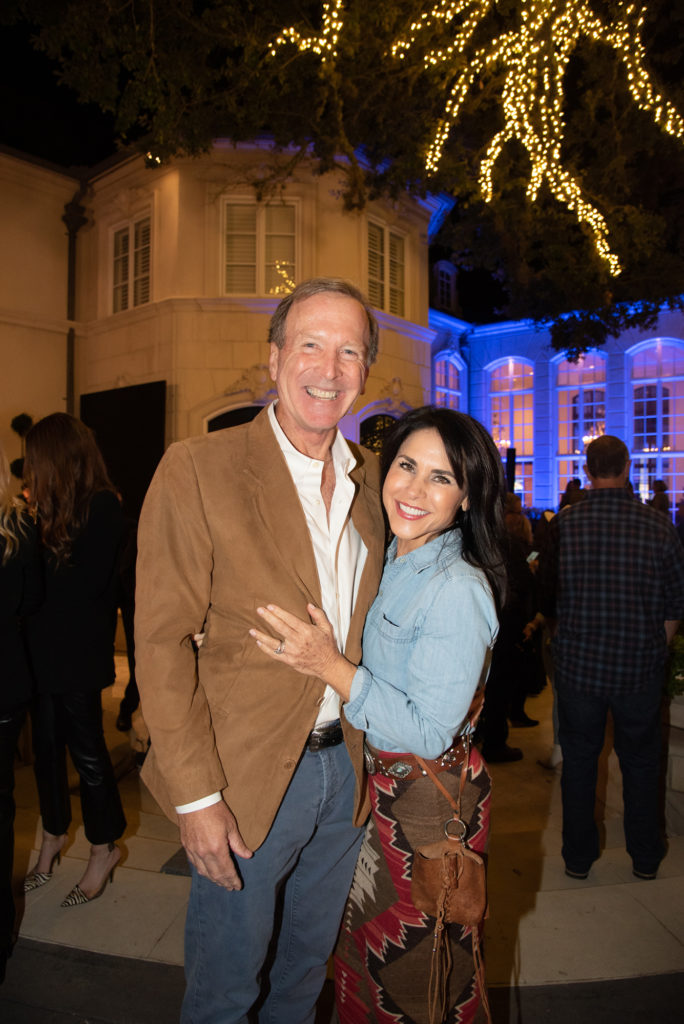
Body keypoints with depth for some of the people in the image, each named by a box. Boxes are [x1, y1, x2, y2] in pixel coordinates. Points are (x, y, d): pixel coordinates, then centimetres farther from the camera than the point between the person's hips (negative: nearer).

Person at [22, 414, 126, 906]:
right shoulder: (54, 505, 10)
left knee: (86, 750, 5)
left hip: (78, 652, -7)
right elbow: (39, 569, 7)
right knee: (47, 745, 17)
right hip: (46, 645, 7)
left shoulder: (103, 506, -14)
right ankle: (54, 834, 37)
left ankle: (105, 848, 24)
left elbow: (86, 583, -18)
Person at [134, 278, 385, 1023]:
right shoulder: (198, 468, -15)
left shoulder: (370, 479, 3)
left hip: (343, 765, 5)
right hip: (247, 774, -5)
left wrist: (368, 751, 7)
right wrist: (196, 795, -15)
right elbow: (162, 642, -15)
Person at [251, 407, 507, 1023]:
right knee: (370, 952, 27)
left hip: (429, 802, -7)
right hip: (385, 785, 8)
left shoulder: (458, 589, -26)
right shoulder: (394, 562, 0)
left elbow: (427, 734, -25)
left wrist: (331, 666, -28)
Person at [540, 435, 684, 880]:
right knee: (641, 761, 18)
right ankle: (646, 858, 35)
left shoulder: (564, 524, -9)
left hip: (579, 664, 0)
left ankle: (578, 857, 29)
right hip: (640, 668, 0)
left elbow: (549, 598, 0)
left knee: (579, 760, 15)